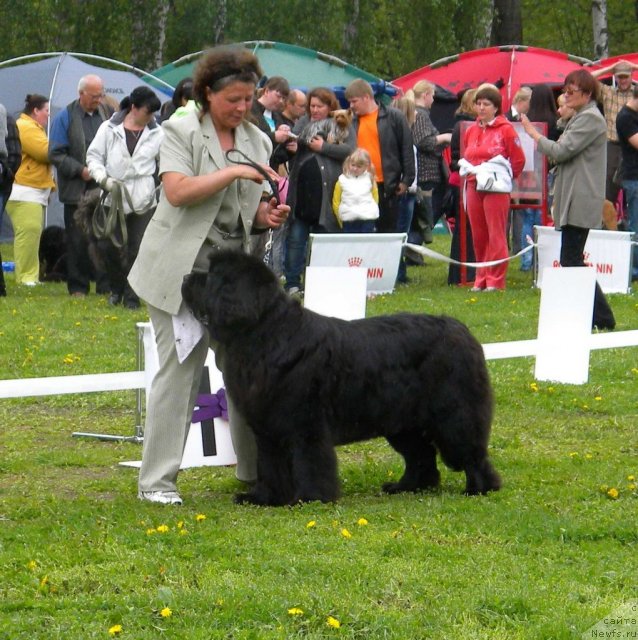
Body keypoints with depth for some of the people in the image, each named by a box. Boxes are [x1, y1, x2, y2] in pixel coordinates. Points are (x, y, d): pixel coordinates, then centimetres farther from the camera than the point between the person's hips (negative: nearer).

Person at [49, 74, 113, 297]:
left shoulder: (107, 113, 8)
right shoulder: (65, 117, -1)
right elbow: (55, 154, -3)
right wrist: (80, 170, -12)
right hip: (77, 190, -2)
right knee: (78, 241, 1)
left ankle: (106, 285, 7)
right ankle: (78, 286, 9)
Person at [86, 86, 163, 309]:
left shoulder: (157, 133, 5)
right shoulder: (109, 129, 1)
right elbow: (93, 156, 4)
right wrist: (103, 178, -10)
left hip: (143, 199, 1)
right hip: (113, 197, -1)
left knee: (138, 249, -1)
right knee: (107, 245, -3)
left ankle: (131, 295, 11)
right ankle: (116, 287, 21)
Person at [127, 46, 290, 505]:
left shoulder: (258, 141, 13)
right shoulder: (181, 132, -3)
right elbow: (178, 191, -17)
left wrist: (268, 217, -4)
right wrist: (235, 172, -20)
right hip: (184, 270, -5)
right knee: (178, 372, -5)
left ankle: (255, 470, 16)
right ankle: (157, 480, 0)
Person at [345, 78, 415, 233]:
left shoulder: (394, 117, -2)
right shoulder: (352, 122, 10)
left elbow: (407, 149, -1)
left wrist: (406, 180, -5)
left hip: (386, 185, -4)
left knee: (387, 230, 4)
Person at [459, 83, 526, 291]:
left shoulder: (505, 129, -4)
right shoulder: (471, 131, 13)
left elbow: (518, 160, -1)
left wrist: (504, 178, 1)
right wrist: (467, 170, 10)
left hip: (496, 188, -6)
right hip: (473, 186, 6)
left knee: (496, 234, -7)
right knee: (478, 235, 7)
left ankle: (495, 280, -4)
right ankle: (481, 279, 13)